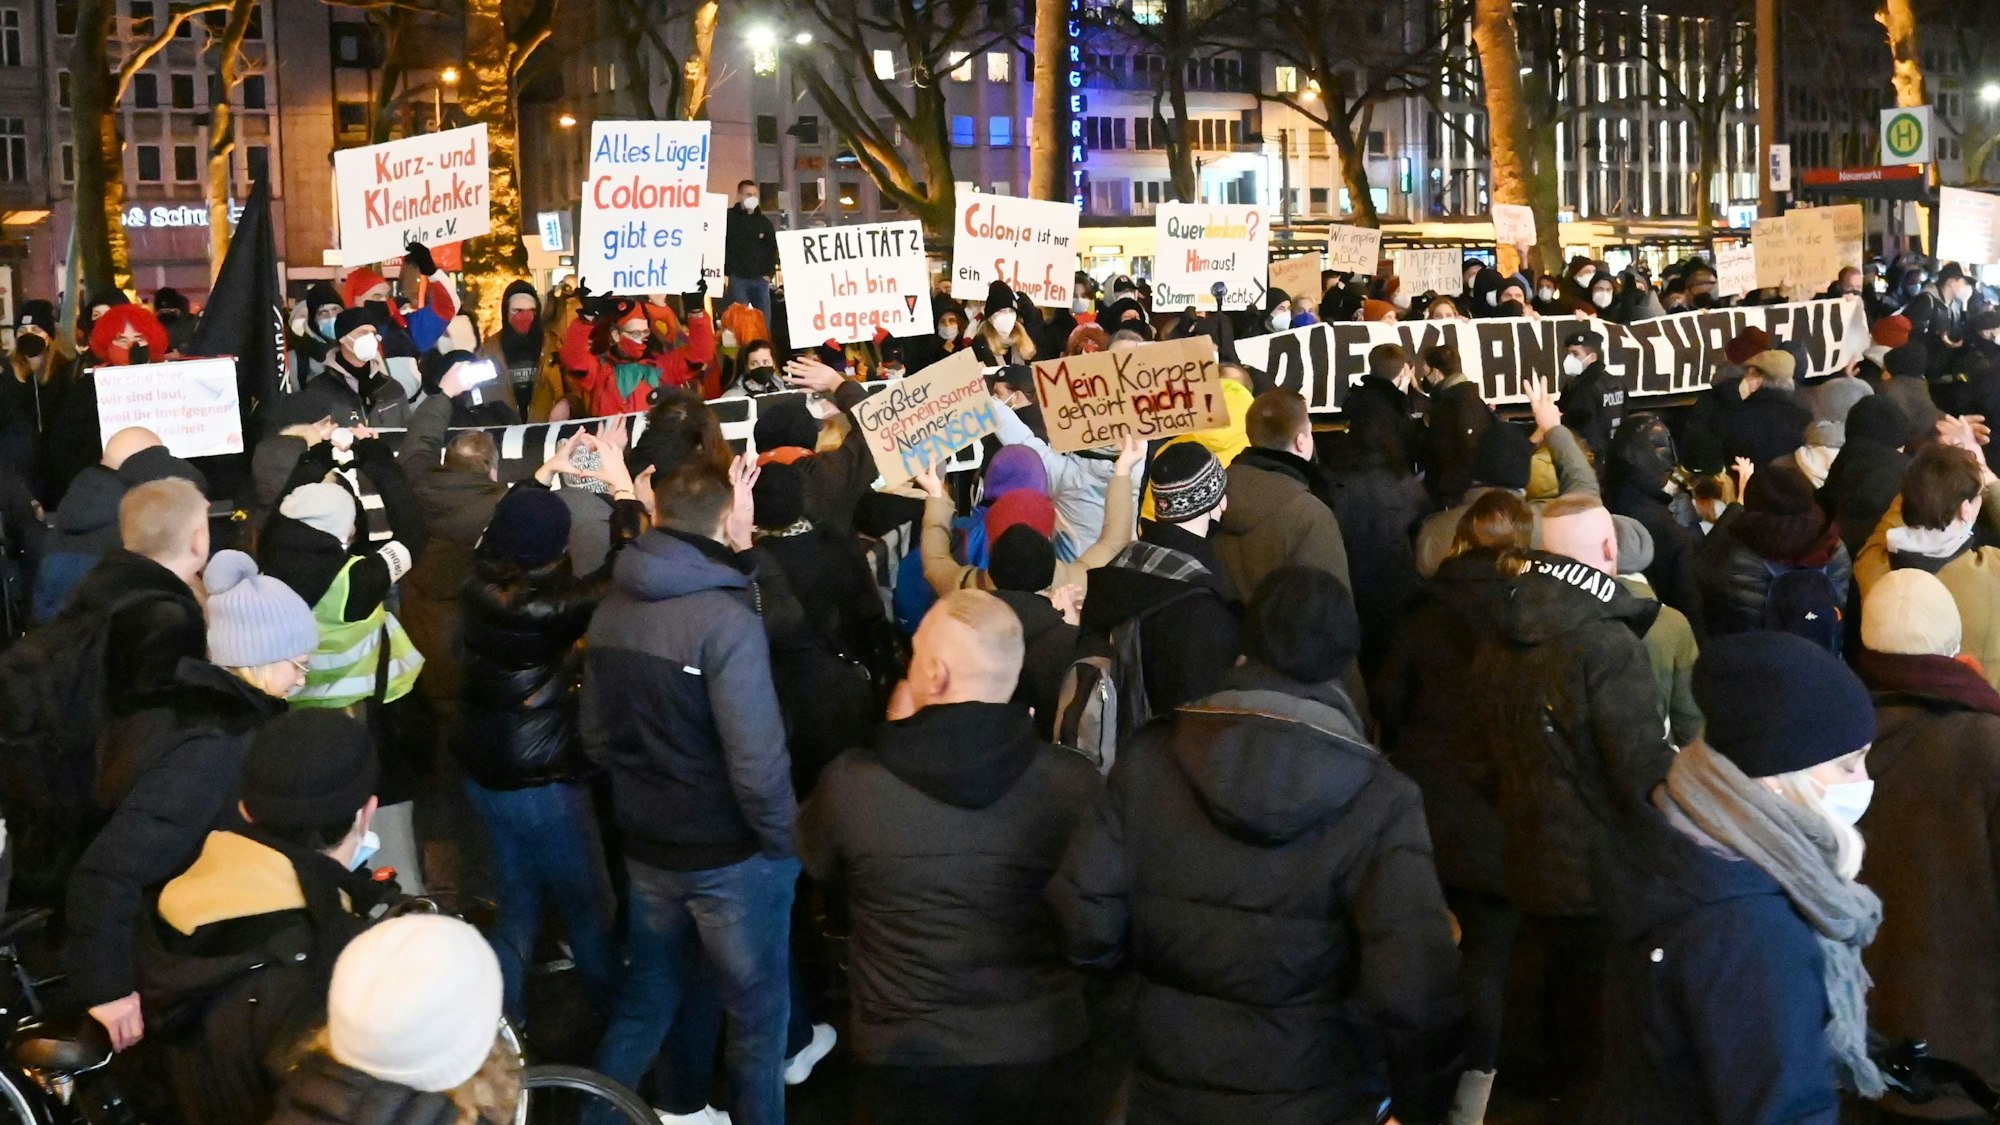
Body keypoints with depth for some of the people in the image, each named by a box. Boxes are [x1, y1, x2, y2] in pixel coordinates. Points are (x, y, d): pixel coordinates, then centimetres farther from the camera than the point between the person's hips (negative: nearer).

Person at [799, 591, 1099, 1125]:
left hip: (907, 1059, -1)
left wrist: (898, 739, 7)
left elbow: (819, 863, 4)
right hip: (1043, 1054, 1)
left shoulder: (850, 783, -19)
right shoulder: (1074, 782, -17)